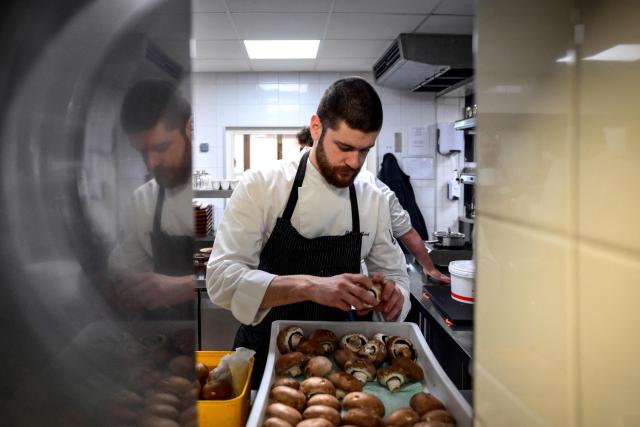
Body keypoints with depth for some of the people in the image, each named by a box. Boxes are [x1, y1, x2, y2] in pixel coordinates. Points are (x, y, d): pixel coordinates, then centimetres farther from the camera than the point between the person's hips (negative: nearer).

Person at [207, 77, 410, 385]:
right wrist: (309, 287, -32)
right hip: (265, 354, -2)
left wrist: (392, 297, -13)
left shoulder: (374, 201, -1)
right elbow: (222, 279, -20)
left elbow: (394, 275, 10)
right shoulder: (260, 186, -11)